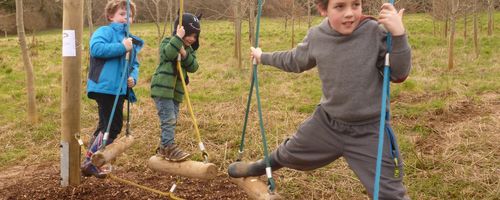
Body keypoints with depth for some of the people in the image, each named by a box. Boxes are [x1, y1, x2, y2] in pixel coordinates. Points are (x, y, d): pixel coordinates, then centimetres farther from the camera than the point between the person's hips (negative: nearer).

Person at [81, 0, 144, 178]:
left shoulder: (131, 41, 20)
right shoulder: (104, 31, -4)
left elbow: (134, 64, 24)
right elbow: (96, 49, -23)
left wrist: (133, 77, 3)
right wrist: (121, 47, -22)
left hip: (119, 90, 9)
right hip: (105, 87, -9)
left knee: (105, 126, 15)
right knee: (113, 126, -10)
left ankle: (90, 162, 26)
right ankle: (90, 162, 0)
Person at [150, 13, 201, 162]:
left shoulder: (190, 50, 13)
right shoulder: (168, 42, -5)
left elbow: (193, 67, -1)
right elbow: (167, 54, -28)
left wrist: (185, 55, -15)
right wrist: (178, 37, -27)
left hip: (176, 90, 8)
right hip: (162, 88, -7)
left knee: (172, 120, 13)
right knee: (168, 119, -12)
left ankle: (163, 148, 24)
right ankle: (170, 148, -9)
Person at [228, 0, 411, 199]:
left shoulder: (375, 32, -19)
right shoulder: (316, 37, -7)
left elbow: (399, 74, -17)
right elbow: (294, 61, 13)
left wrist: (398, 35, -32)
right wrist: (263, 57, 27)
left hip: (368, 130, -3)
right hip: (327, 121, 4)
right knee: (289, 153, 25)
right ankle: (259, 167, 58)